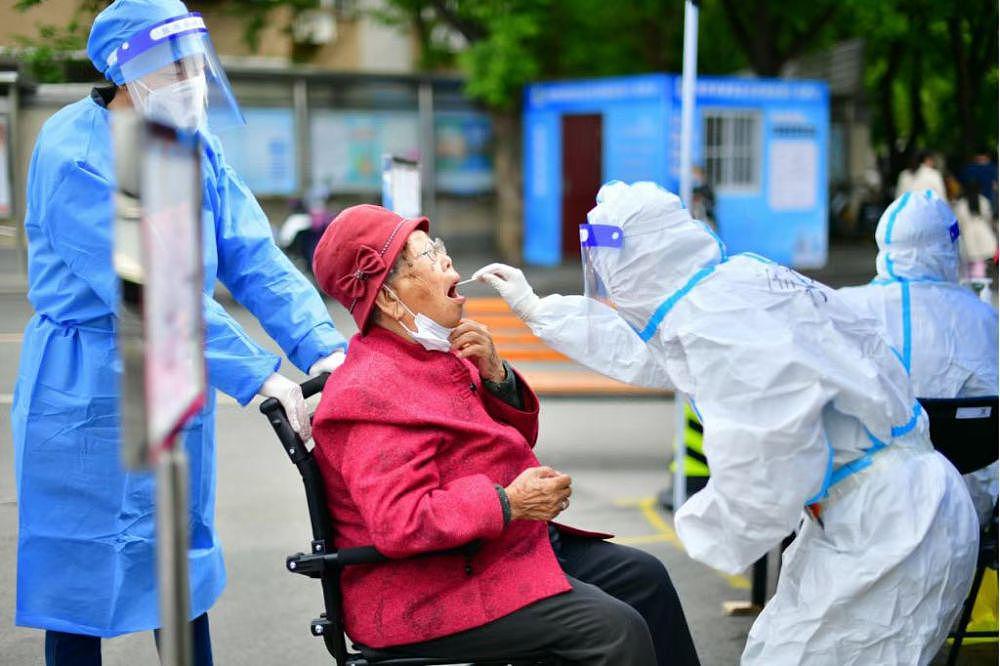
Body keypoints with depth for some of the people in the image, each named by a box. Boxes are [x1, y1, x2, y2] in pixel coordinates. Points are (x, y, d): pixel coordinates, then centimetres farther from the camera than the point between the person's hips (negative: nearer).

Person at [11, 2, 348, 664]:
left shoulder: (197, 148, 4)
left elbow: (253, 258, -4)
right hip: (90, 393, -7)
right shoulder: (74, 154, -19)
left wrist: (322, 348, -19)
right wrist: (258, 373, -32)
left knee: (186, 566, 16)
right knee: (82, 579, 3)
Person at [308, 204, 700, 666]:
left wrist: (496, 376, -3)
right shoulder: (372, 392, -22)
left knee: (643, 577, 12)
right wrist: (509, 503, -28)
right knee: (616, 629, -19)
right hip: (432, 598, -11)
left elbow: (515, 437, 17)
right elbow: (399, 522, -32)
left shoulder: (435, 354, 11)